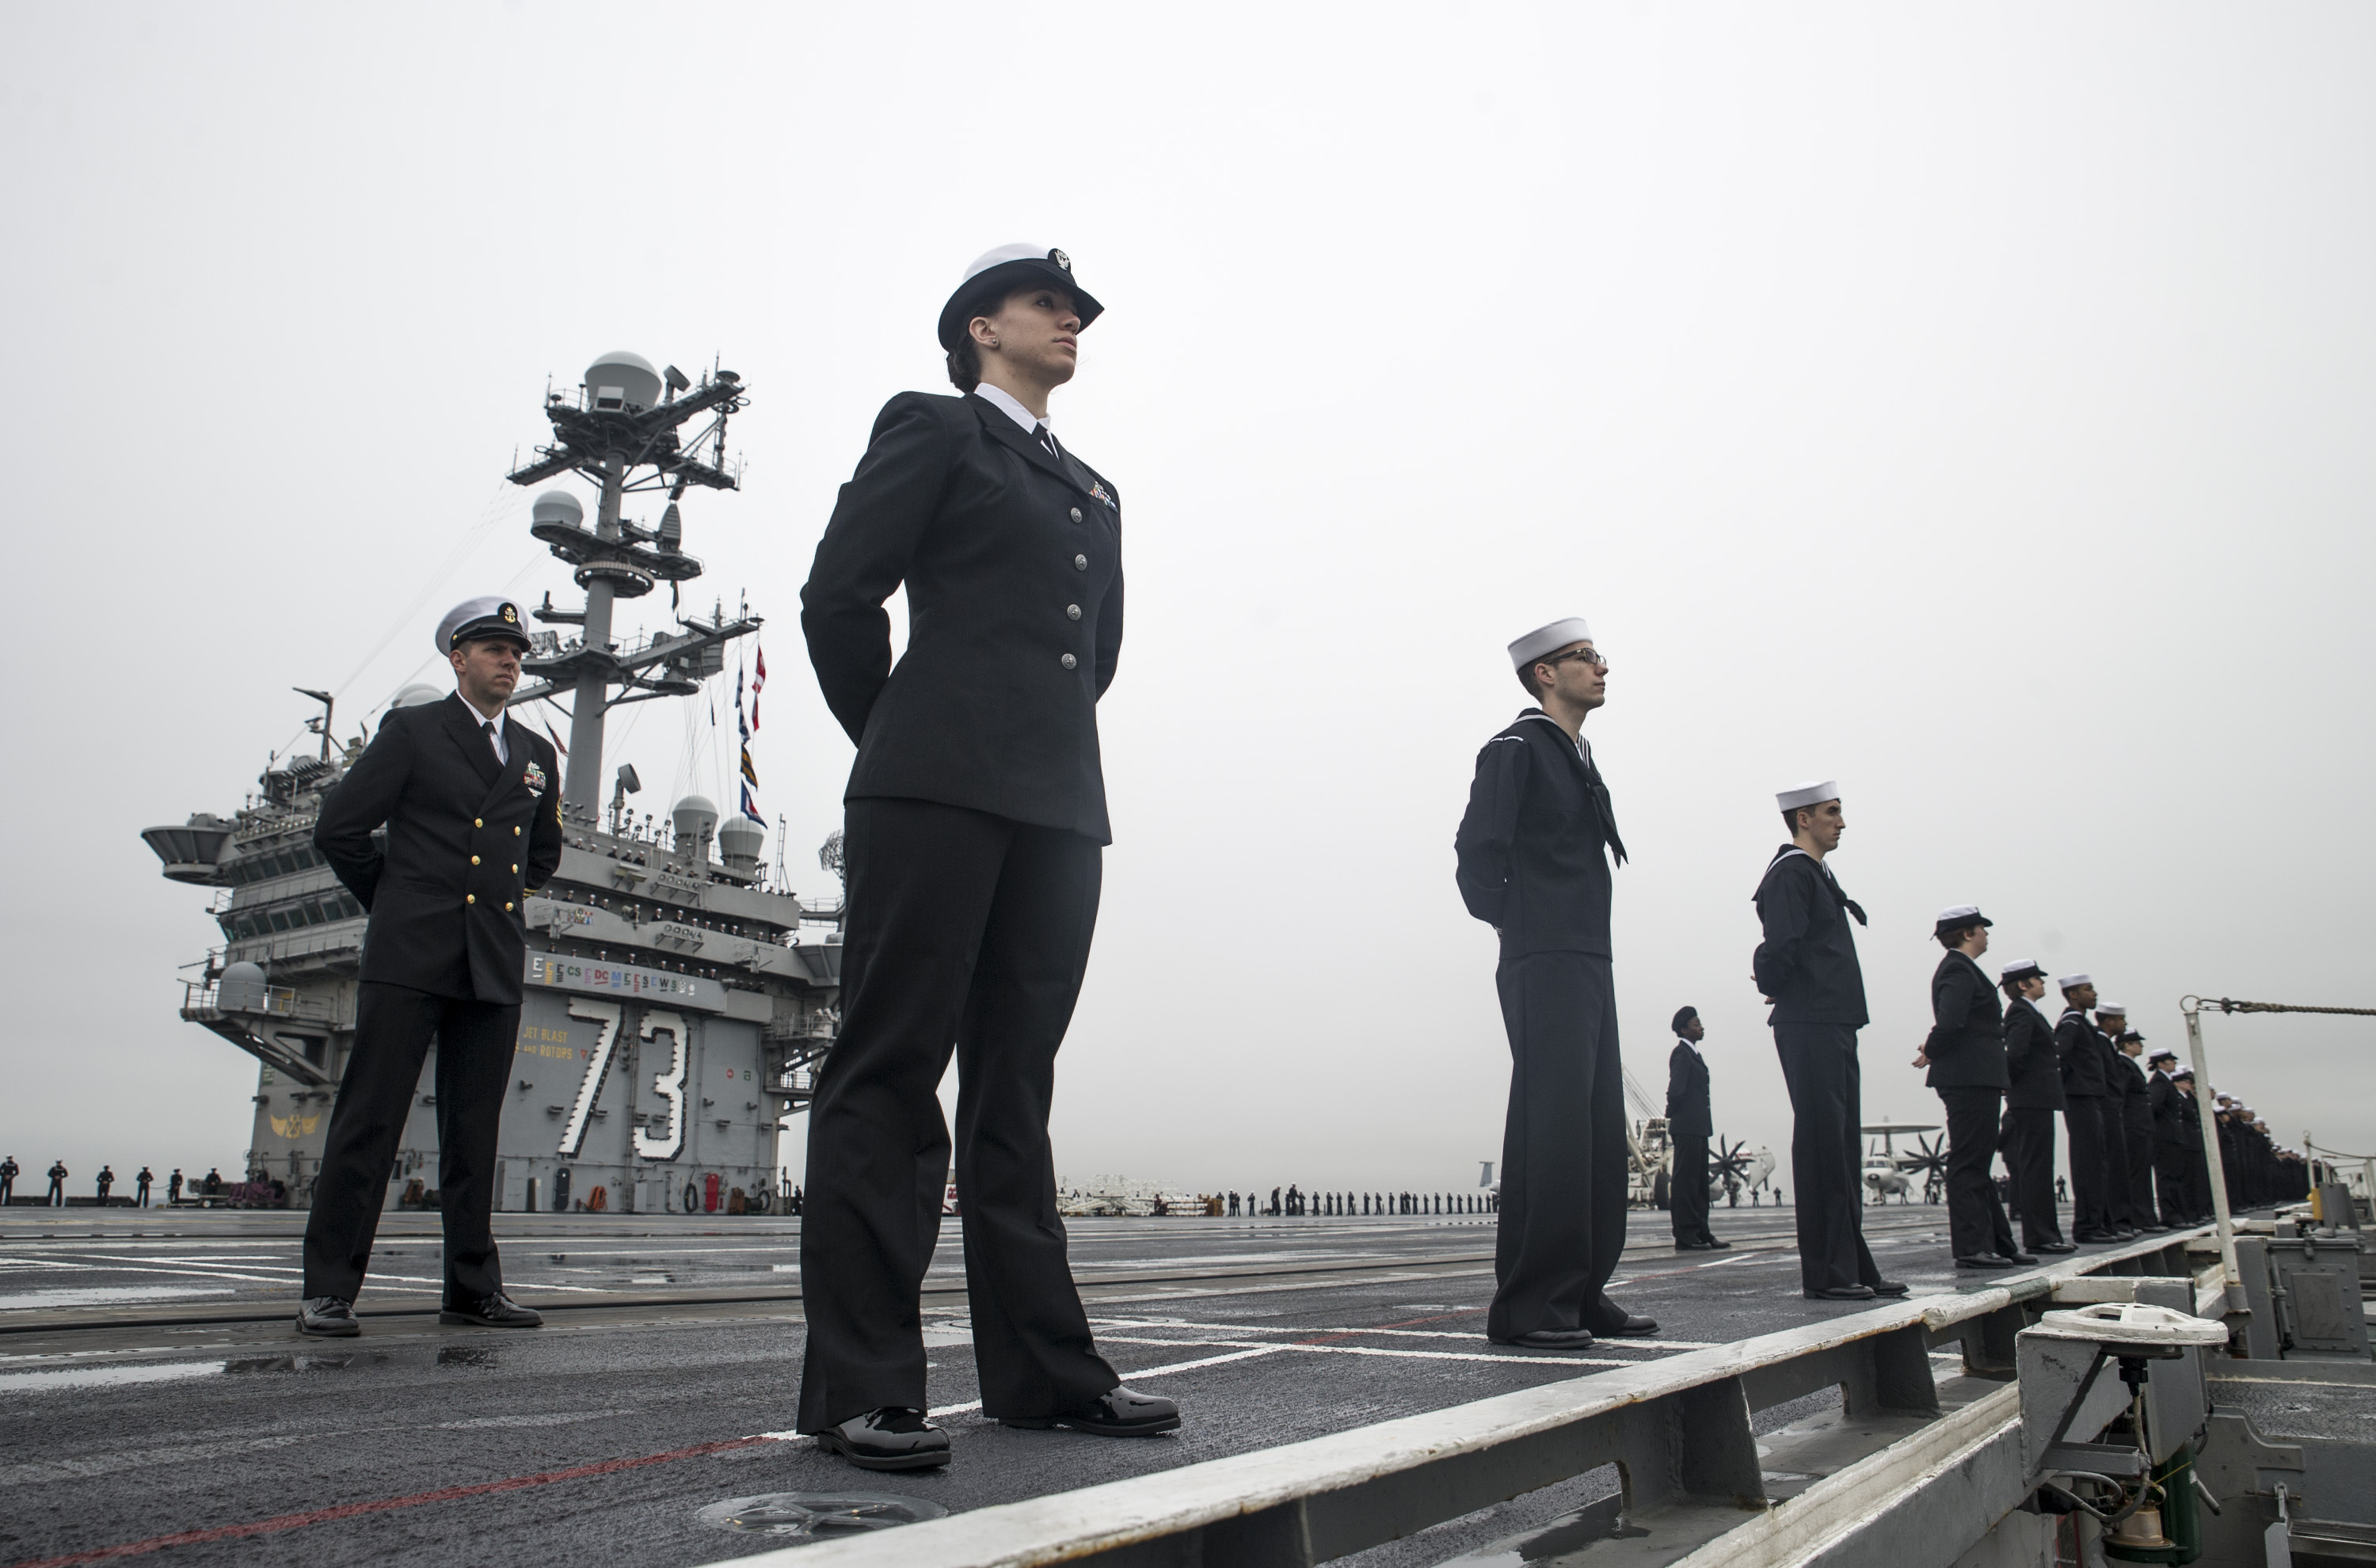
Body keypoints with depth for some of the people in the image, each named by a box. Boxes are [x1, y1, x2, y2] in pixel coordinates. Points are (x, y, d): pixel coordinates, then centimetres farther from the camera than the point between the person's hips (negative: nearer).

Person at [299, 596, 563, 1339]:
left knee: (475, 1132, 7)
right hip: (410, 958, -4)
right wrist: (394, 901, 8)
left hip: (495, 969, 4)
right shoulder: (412, 730, 4)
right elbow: (338, 828, 2)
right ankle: (328, 1289, 1)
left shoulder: (537, 754, 18)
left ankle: (474, 1288, 13)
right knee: (368, 1120, -4)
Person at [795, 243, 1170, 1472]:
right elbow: (838, 595, -1)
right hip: (936, 793, -6)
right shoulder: (930, 427, 8)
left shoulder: (1091, 491, 26)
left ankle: (1040, 1368, 11)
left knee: (1013, 1086, 7)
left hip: (1059, 807, 6)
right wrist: (894, 741, 6)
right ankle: (858, 1383, -2)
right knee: (889, 1072, -6)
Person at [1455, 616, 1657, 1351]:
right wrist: (1515, 926, -4)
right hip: (1544, 967, -9)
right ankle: (1527, 1305, -7)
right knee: (1551, 1129, -12)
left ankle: (1581, 1292, 15)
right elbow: (1477, 854, -14)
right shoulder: (1516, 750, -6)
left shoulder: (1578, 758, 22)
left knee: (1599, 1131, 8)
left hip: (1589, 965, 9)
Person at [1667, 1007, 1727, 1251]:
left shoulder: (1693, 1054, 19)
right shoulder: (1681, 1053, -11)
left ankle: (1701, 1234, 18)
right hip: (1687, 1128, -10)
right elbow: (1676, 1090, -19)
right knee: (1685, 1182, -7)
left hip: (1698, 1128, 10)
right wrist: (1673, 1116, -9)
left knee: (1700, 1183, 12)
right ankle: (1685, 1237, -5)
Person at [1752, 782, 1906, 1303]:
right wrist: (1777, 987, -3)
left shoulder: (1817, 874, 22)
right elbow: (1782, 947, -19)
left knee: (1842, 1148, 11)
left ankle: (1853, 1268, 17)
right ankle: (1826, 1273, -4)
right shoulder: (1791, 874, -10)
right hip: (1809, 1027, -10)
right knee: (1822, 1145, -8)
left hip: (1834, 1026, 10)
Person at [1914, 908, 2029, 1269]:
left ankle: (1998, 1243, 21)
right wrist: (1932, 1054, -9)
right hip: (1970, 1080, -11)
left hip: (1974, 1080, 11)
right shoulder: (1959, 970, -12)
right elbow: (1950, 1023, -24)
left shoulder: (1959, 968, 21)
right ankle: (1971, 1247, -6)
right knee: (1969, 1164, -8)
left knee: (1976, 1165, 13)